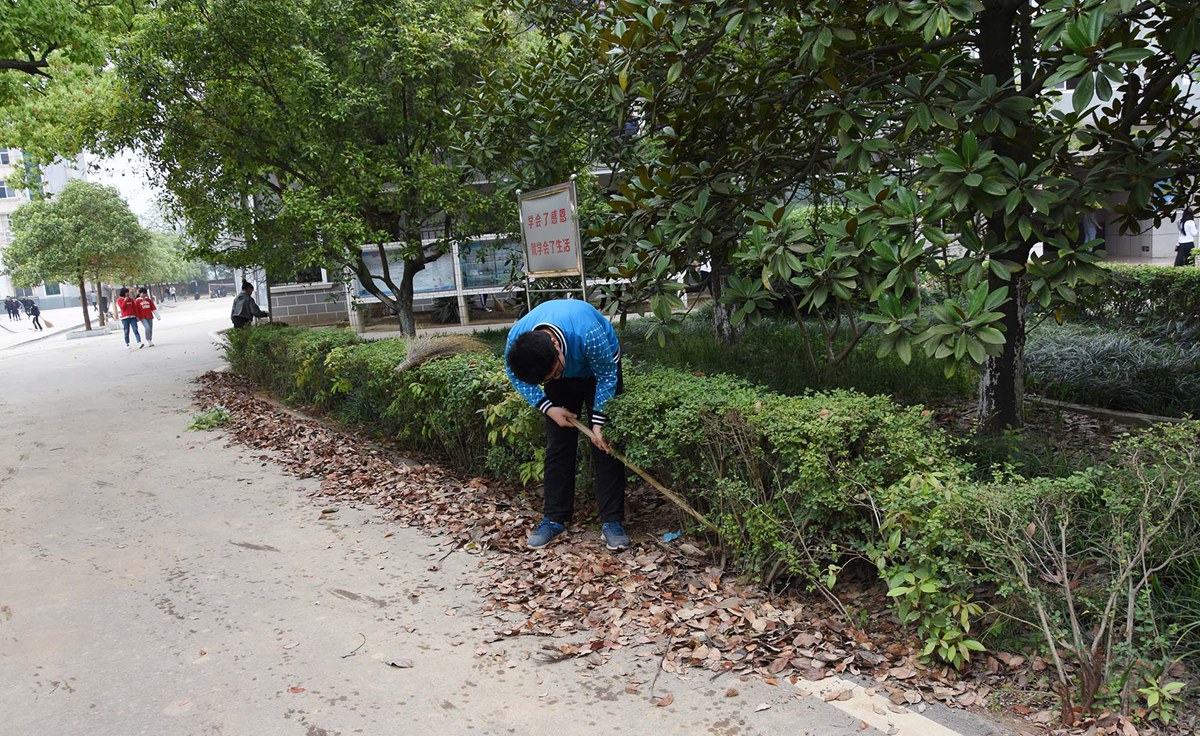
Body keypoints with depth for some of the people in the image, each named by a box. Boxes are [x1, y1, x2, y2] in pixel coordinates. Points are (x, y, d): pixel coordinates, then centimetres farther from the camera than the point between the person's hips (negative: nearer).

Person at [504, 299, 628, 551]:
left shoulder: (588, 334, -44)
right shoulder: (516, 340, -32)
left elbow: (607, 375, -25)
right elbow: (517, 377, -10)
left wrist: (599, 422, -23)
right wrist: (548, 408, -19)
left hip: (599, 366, -3)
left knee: (605, 445, -9)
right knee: (558, 446, -1)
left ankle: (612, 521, -3)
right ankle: (554, 519, 9)